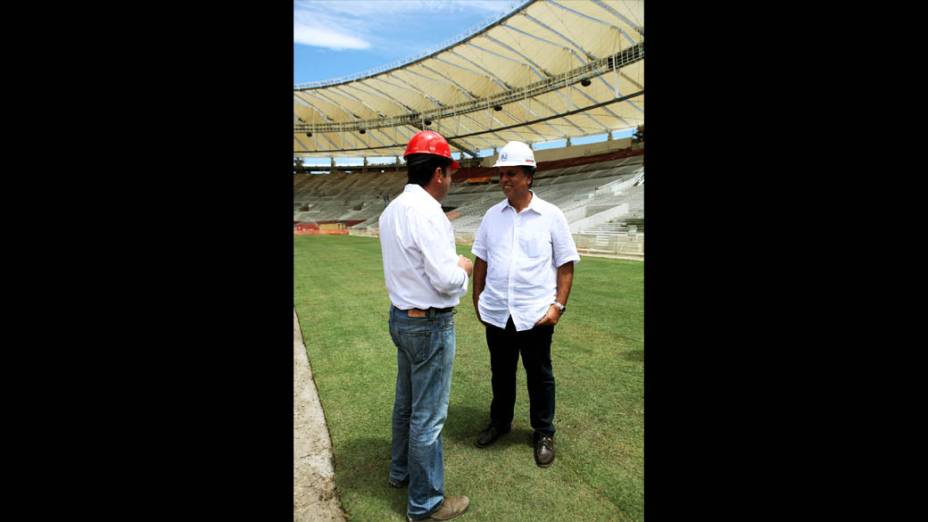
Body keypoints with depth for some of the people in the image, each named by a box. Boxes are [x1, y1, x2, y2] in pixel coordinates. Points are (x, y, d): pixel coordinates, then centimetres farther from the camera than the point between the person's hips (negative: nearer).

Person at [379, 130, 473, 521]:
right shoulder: (426, 211, -22)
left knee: (406, 402, 24)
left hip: (402, 317, 10)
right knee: (429, 415, 4)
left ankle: (401, 470, 43)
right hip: (430, 326, -9)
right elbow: (447, 280, -25)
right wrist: (463, 267, -4)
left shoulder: (392, 209, 7)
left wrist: (450, 265, 11)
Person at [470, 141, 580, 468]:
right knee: (501, 373, 19)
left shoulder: (551, 216, -5)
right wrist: (477, 297, 6)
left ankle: (543, 434, 32)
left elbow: (565, 265, -3)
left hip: (535, 314, -3)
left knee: (539, 376, 13)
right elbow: (481, 260, 10)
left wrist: (558, 305, -10)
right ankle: (499, 422, 40)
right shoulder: (492, 215, 4)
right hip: (496, 313, 3)